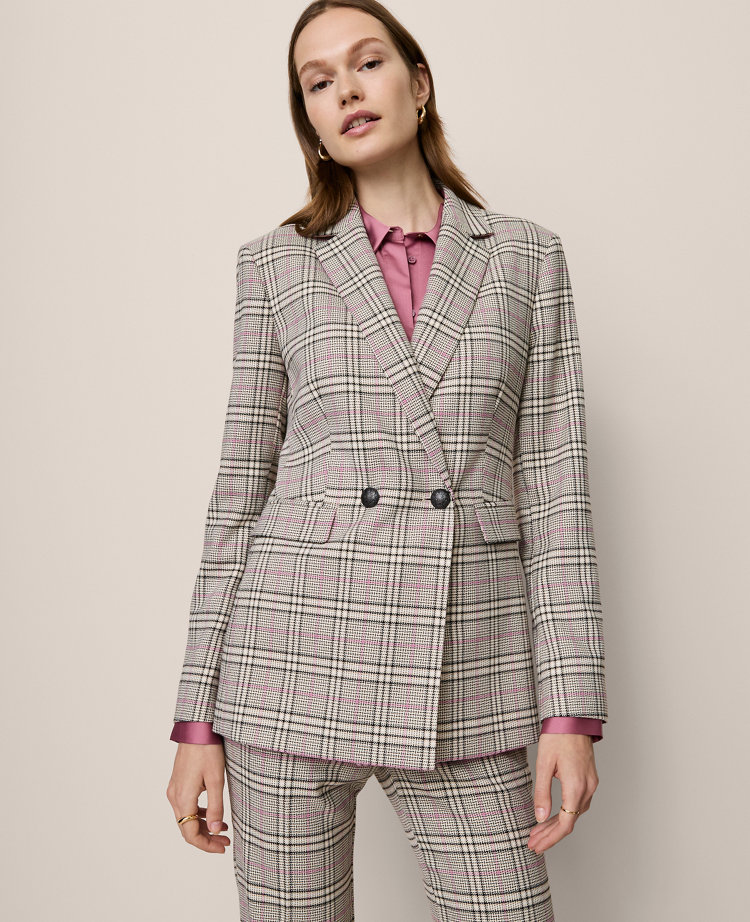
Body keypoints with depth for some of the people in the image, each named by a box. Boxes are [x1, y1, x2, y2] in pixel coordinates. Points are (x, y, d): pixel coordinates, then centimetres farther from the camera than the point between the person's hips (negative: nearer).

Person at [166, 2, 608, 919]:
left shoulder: (525, 255, 8)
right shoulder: (275, 264, 7)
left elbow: (553, 477, 3)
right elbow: (241, 484, 6)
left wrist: (572, 705, -3)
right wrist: (199, 716, 2)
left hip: (467, 683, 0)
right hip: (292, 668, 0)